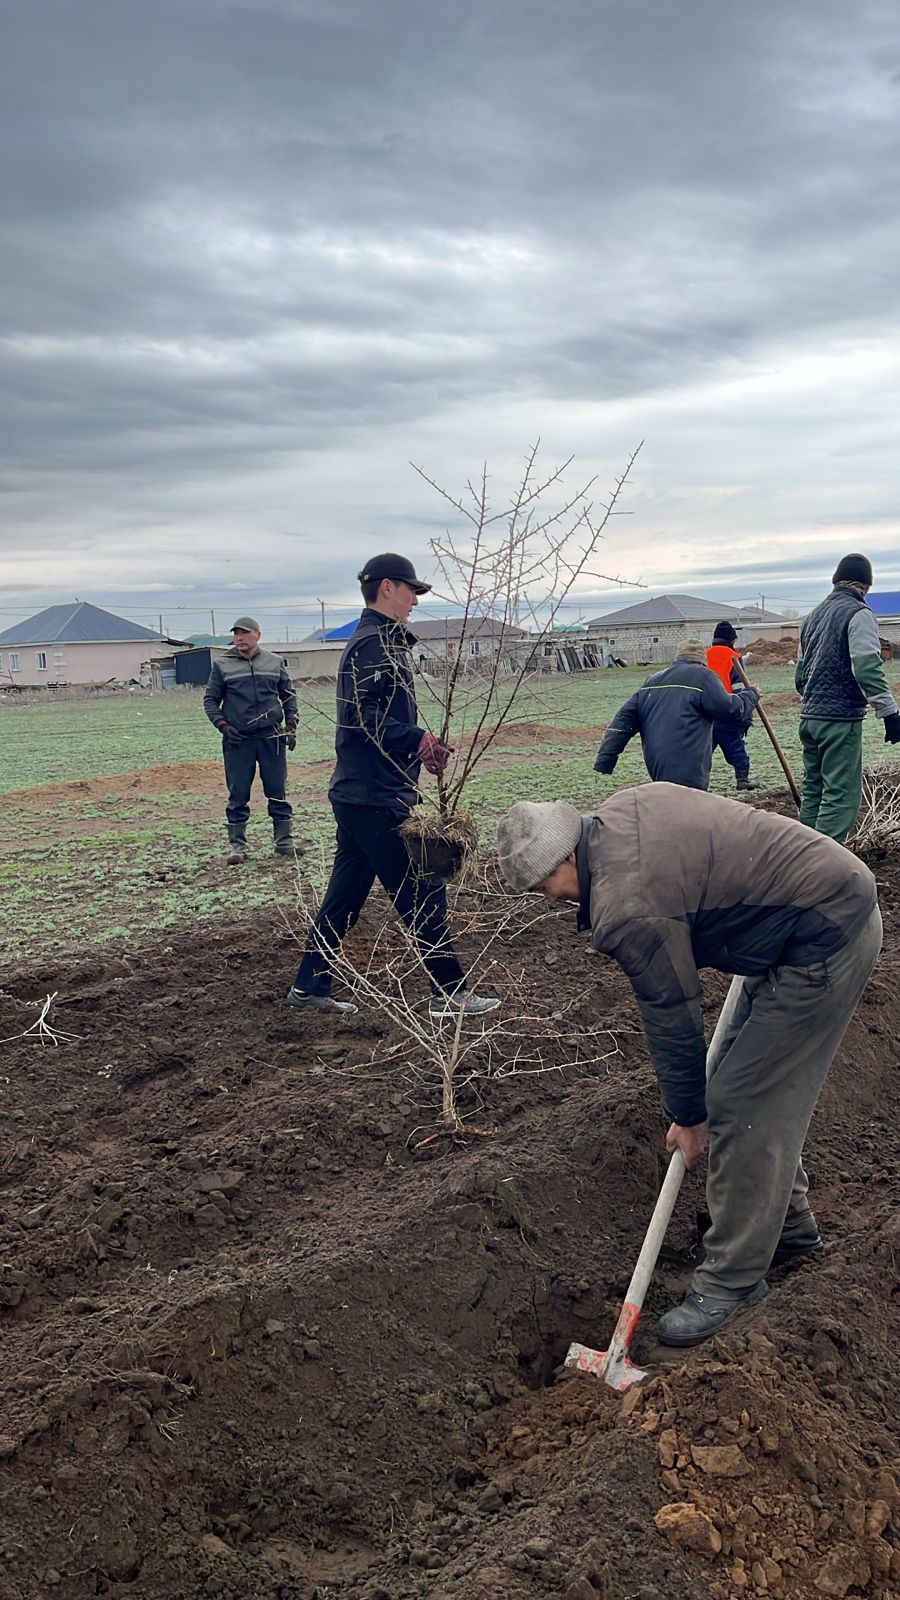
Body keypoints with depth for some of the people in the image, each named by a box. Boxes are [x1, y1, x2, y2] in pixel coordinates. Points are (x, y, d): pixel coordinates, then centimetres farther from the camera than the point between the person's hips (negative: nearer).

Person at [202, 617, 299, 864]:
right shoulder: (222, 665, 3)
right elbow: (210, 700, 5)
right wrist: (222, 725, -9)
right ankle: (237, 846, 10)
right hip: (237, 740, -1)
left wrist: (291, 723, 3)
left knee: (278, 792, 6)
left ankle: (284, 841, 15)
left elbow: (289, 694, 14)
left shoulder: (274, 662, 8)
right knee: (238, 795, 2)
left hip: (272, 738, 1)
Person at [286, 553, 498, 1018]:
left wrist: (418, 745, 15)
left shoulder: (374, 641, 18)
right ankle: (449, 992, 6)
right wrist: (418, 740, -30)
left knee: (345, 893, 15)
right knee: (422, 892, -3)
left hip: (356, 794, 11)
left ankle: (310, 985, 22)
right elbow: (368, 718, -24)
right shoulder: (376, 644, -14)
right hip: (378, 797, -11)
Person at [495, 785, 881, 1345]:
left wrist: (689, 1117, 3)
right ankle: (790, 1226, 36)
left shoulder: (626, 911, -23)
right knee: (761, 1087, 19)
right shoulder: (623, 807, 3)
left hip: (825, 943, -10)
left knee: (741, 1107, -4)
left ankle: (733, 1279, 10)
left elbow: (672, 1020, -12)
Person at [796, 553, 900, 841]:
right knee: (841, 795, -7)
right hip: (841, 720, -8)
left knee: (814, 790, 15)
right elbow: (867, 667, -20)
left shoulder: (815, 613, 14)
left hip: (809, 717, 8)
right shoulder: (857, 613, -10)